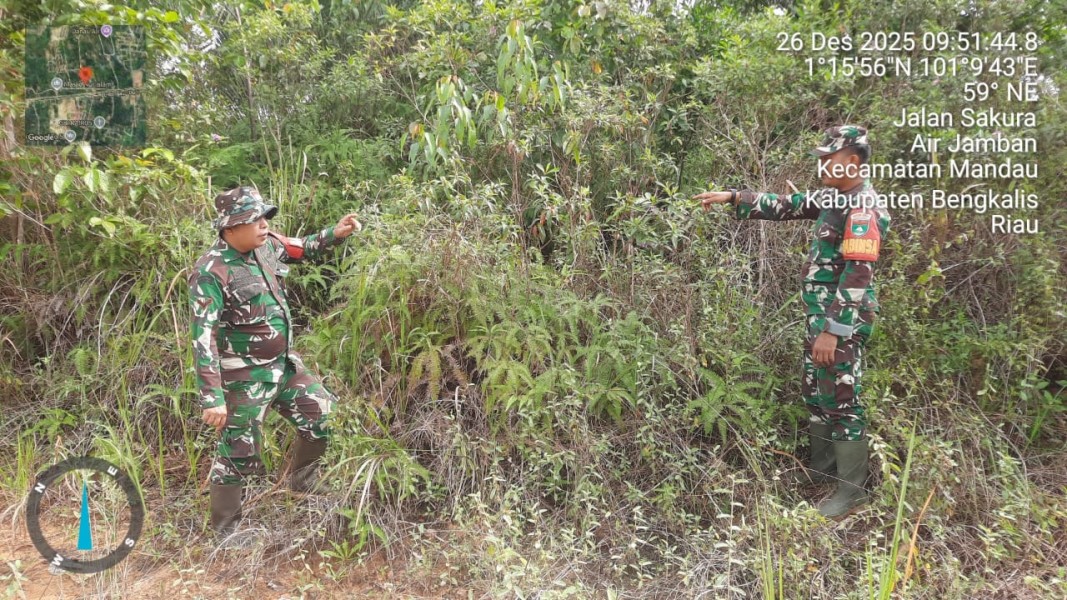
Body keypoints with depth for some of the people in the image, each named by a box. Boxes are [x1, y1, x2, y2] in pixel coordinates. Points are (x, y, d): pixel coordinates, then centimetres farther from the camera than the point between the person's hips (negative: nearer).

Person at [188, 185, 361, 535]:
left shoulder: (267, 245, -1)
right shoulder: (211, 273, -23)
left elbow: (303, 249, 20)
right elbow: (203, 338, -24)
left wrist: (335, 234, 0)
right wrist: (212, 398, -26)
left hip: (284, 365, 8)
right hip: (245, 378, -7)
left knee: (324, 416, 15)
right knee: (237, 455, 6)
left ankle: (301, 485, 38)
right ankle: (226, 533, 26)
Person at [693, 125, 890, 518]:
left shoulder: (863, 210, -19)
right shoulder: (833, 198, 10)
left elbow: (857, 277, -25)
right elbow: (783, 207, 16)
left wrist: (832, 331, -26)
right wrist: (732, 197, 9)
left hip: (842, 322, -10)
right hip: (821, 315, 10)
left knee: (842, 401, -1)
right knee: (815, 394, 19)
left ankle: (852, 488, 12)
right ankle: (822, 467, 34)